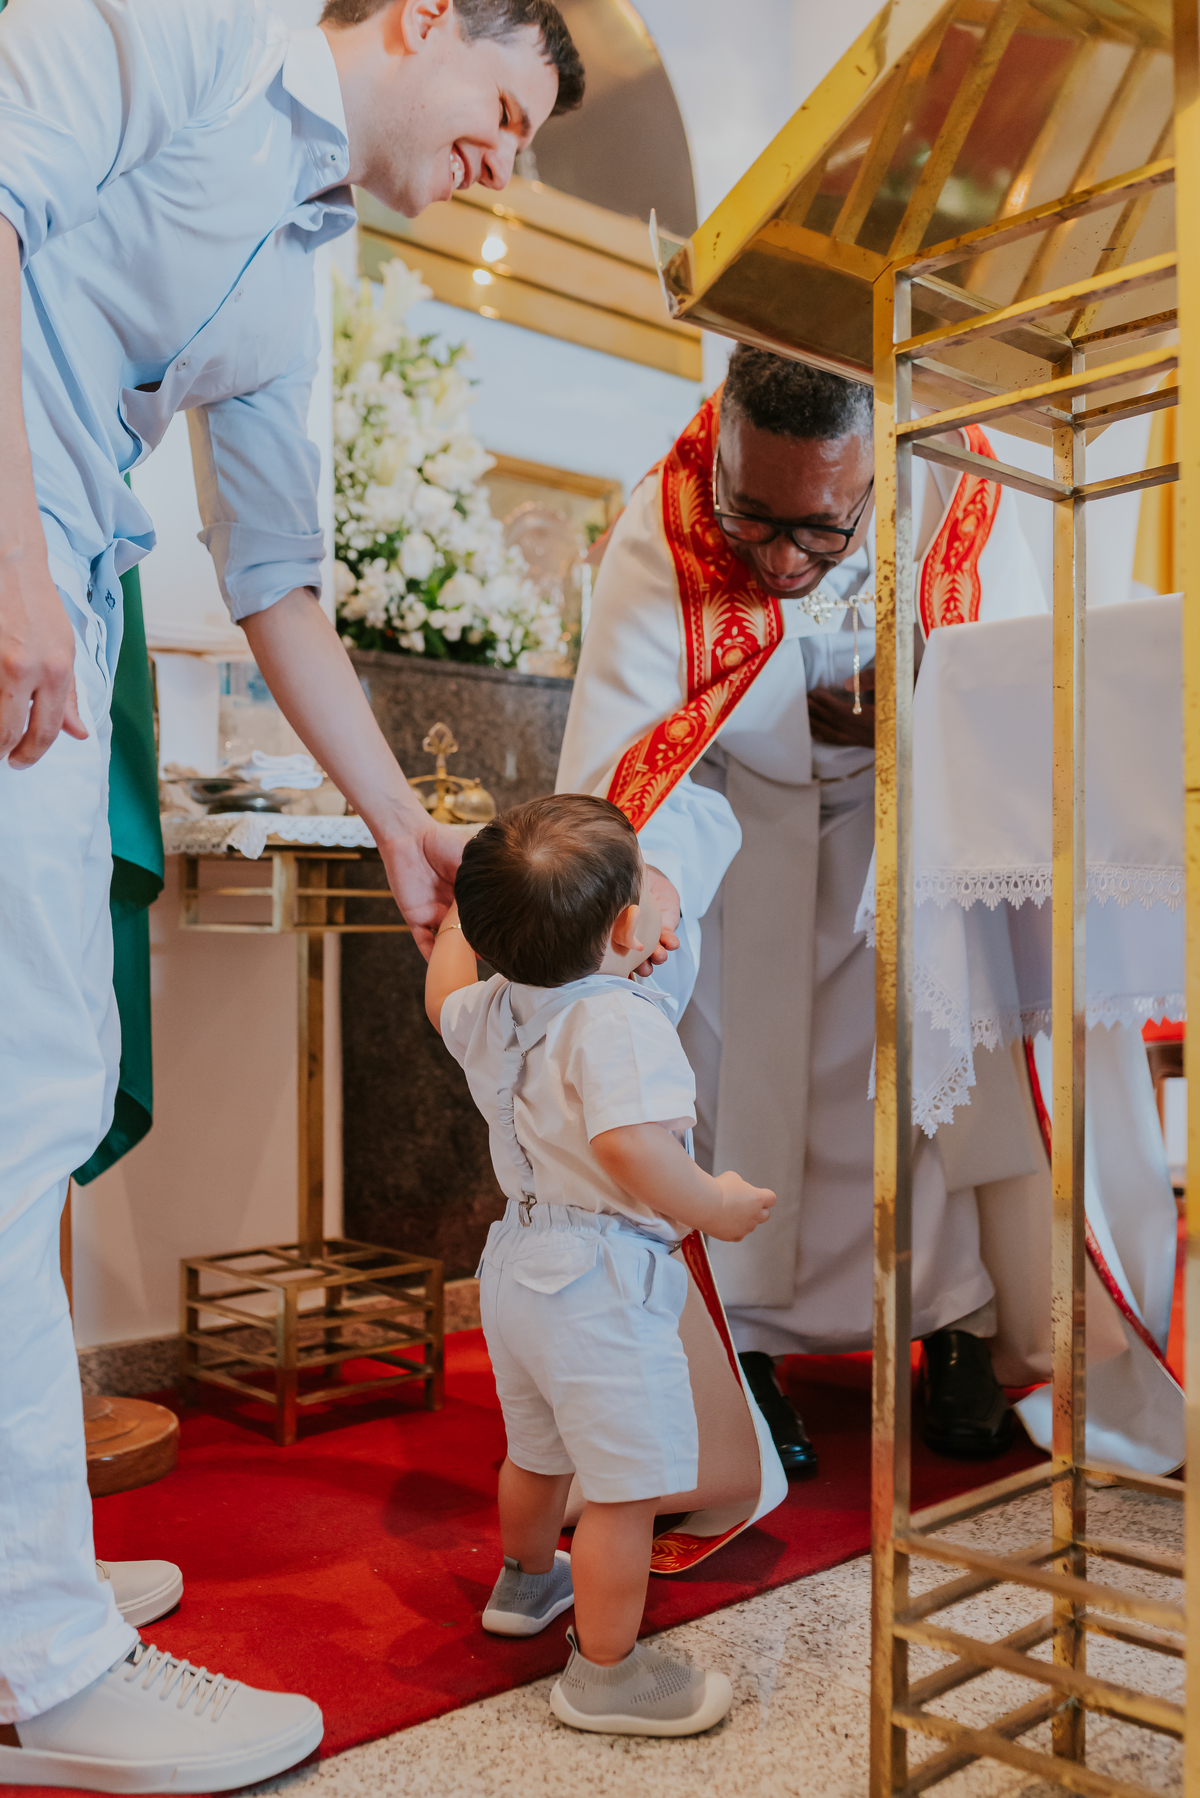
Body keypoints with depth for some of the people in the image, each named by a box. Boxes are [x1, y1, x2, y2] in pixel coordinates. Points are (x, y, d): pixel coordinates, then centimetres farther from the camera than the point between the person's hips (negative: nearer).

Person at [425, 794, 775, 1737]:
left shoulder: (493, 1008, 3)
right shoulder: (622, 1023, -24)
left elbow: (444, 995, 26)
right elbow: (631, 1147, -37)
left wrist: (469, 910, 37)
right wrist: (714, 1206, -21)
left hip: (518, 1263, 10)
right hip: (602, 1286, -10)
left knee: (538, 1449, 30)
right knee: (628, 1487, 4)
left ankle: (526, 1581, 53)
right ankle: (605, 1672, 17)